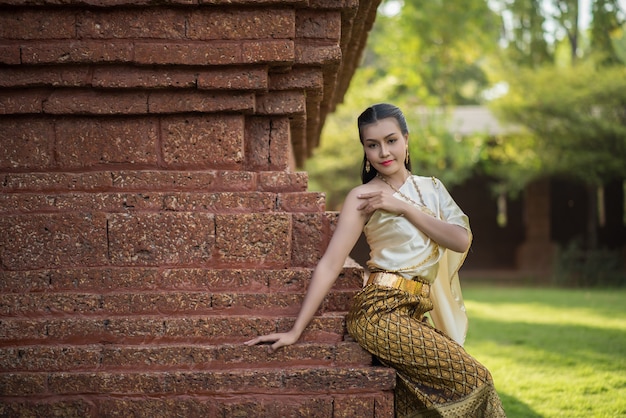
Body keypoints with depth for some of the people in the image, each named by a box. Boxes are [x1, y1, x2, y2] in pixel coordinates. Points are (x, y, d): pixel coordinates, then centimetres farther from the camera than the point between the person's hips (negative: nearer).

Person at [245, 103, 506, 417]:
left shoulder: (431, 188, 14)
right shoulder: (363, 197, -1)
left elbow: (462, 240, 0)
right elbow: (330, 264, -7)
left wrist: (404, 208, -9)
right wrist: (295, 331, -12)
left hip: (417, 315, 6)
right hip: (382, 312, -6)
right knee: (473, 379, -13)